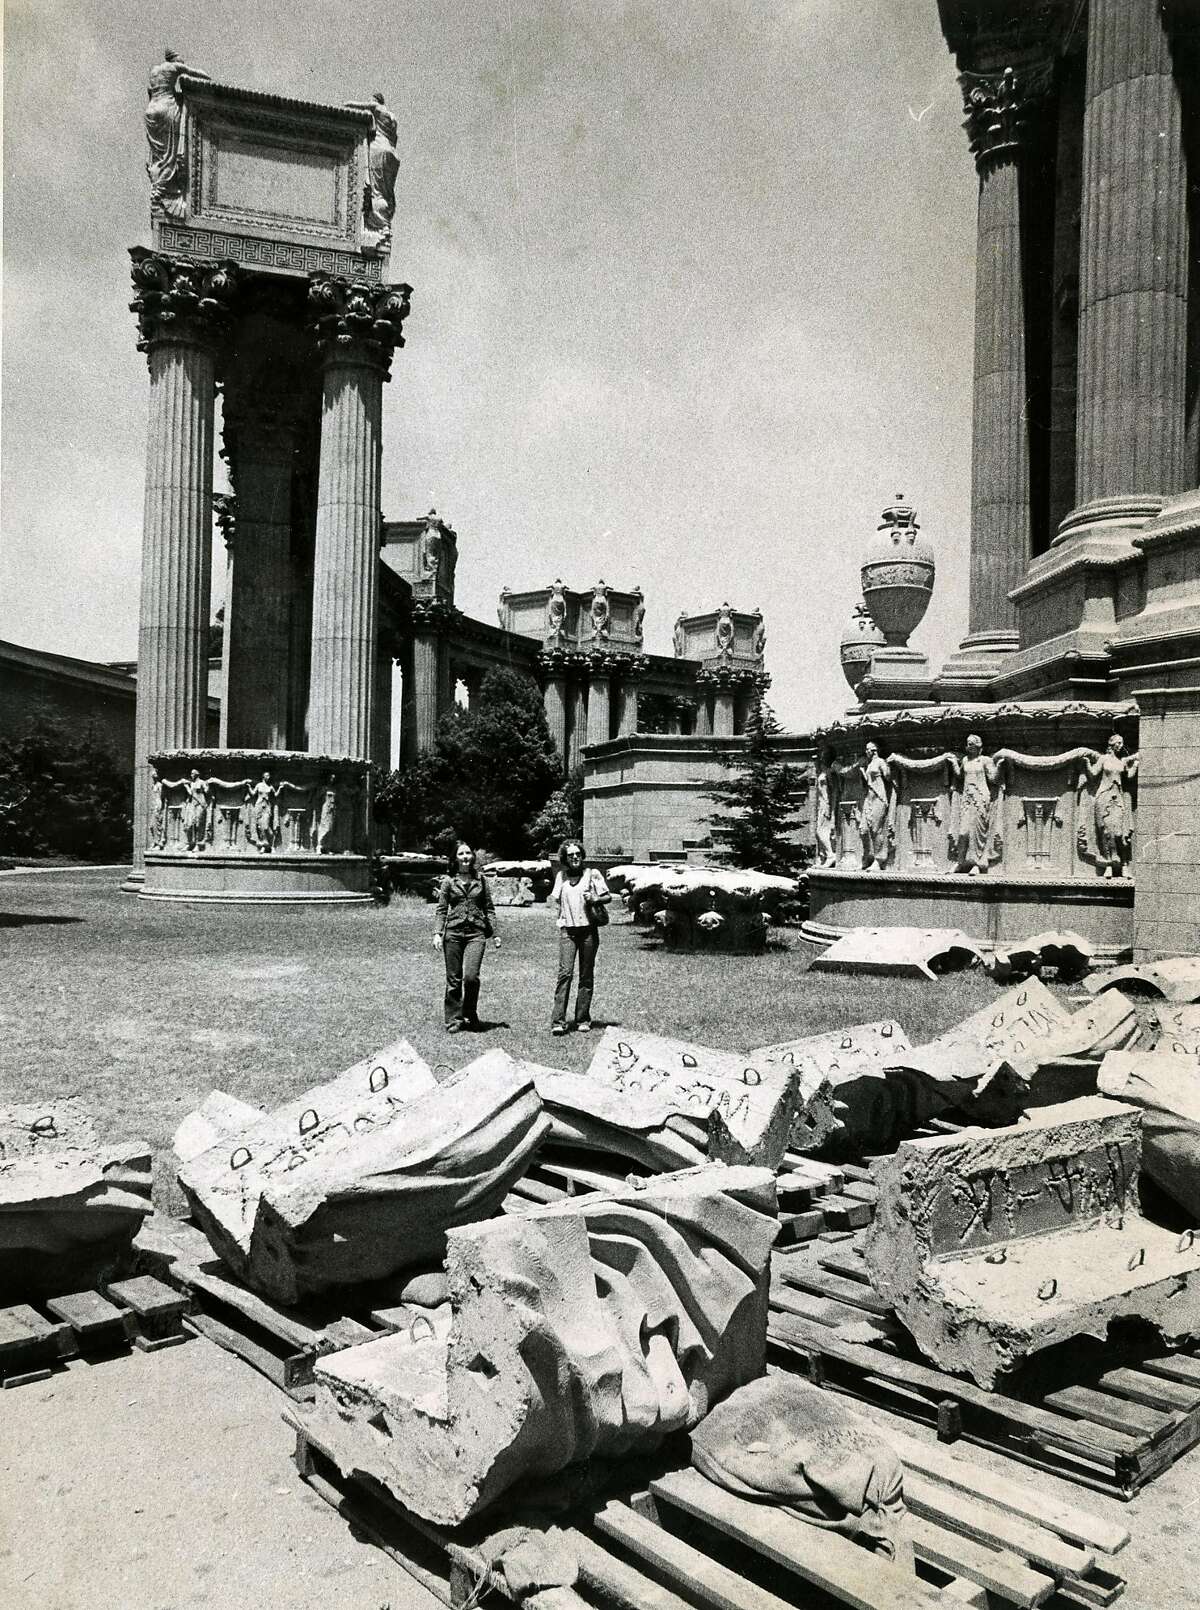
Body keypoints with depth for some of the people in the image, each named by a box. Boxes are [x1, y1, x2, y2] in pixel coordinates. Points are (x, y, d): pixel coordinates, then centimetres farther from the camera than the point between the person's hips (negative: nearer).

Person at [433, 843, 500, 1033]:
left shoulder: (481, 879, 9)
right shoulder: (448, 881, 6)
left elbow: (489, 909, 13)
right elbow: (441, 910, 5)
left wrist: (495, 934, 9)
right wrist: (437, 933, -7)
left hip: (476, 933, 0)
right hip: (453, 932, 0)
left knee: (471, 976, -13)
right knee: (453, 979, 2)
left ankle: (470, 1016, 8)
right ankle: (453, 1019, 13)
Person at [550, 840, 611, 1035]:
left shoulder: (593, 874, 5)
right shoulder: (561, 876, 13)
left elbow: (608, 897, 6)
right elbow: (555, 899, 23)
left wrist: (595, 899, -12)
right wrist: (552, 899, 2)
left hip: (588, 929, -1)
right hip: (567, 929, 1)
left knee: (586, 975, 4)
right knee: (565, 972, -10)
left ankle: (583, 1020, 12)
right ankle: (558, 1021, -13)